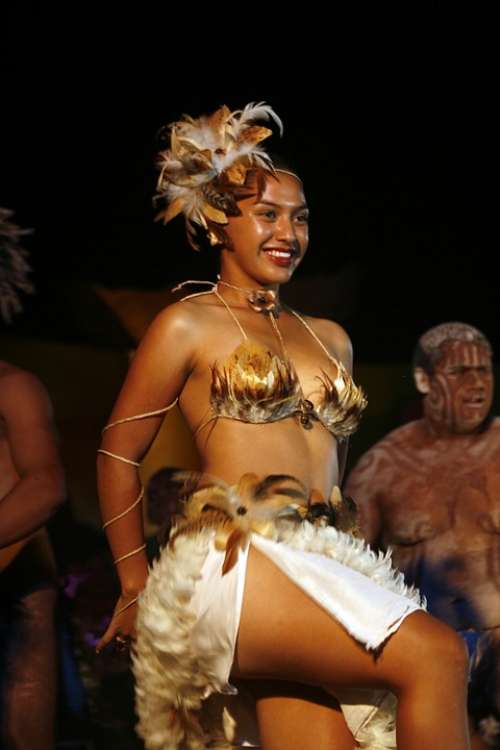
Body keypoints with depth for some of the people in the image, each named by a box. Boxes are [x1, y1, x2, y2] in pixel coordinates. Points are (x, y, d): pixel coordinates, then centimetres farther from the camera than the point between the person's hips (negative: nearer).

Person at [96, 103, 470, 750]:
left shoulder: (331, 339, 24)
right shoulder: (187, 326, 6)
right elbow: (118, 455, 9)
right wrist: (134, 585, 12)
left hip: (320, 571, 6)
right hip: (234, 562, -6)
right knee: (436, 656, -26)